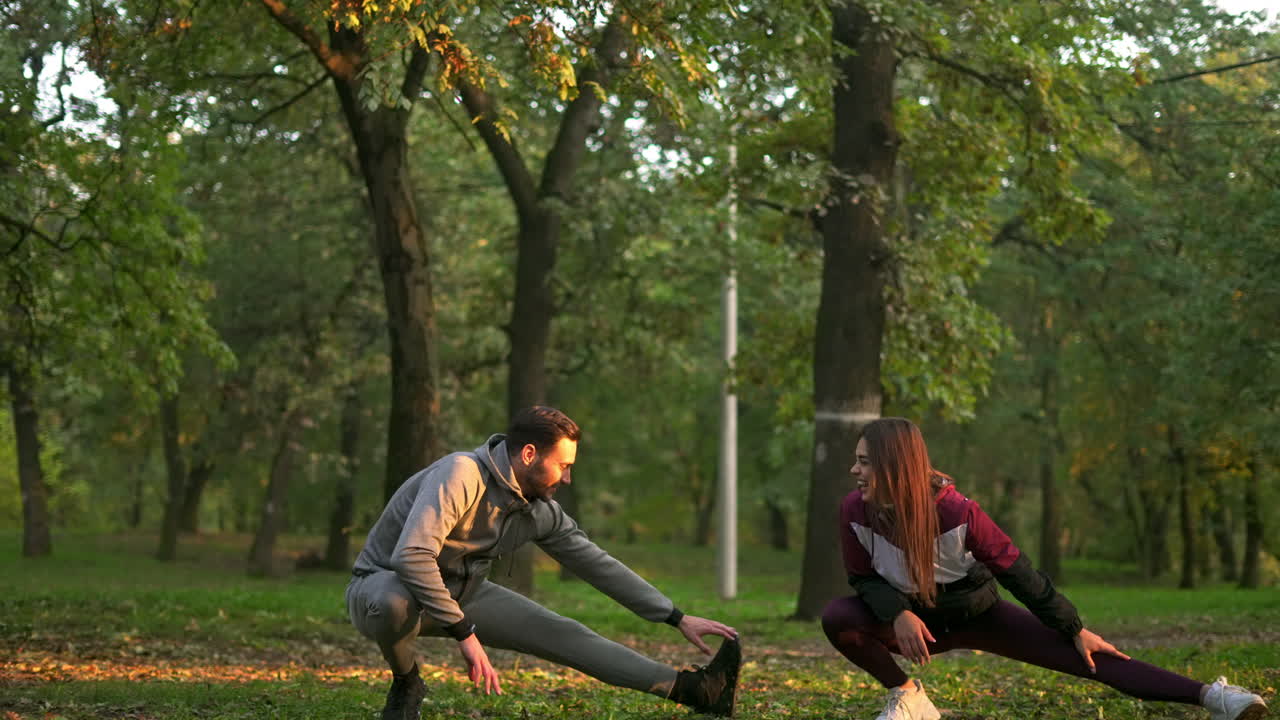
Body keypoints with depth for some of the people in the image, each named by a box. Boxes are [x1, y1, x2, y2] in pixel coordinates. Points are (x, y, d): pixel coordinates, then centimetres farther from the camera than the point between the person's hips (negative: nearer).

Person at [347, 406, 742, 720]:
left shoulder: (541, 512, -5)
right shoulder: (461, 475, -31)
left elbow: (598, 565, 3)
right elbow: (411, 557, -40)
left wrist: (678, 619, 0)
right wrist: (465, 633, -35)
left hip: (459, 594, 7)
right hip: (383, 586, -7)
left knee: (561, 634, -6)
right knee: (395, 604, -43)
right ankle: (406, 683, -10)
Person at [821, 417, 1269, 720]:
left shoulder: (956, 512, -30)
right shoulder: (856, 511, -23)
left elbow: (1016, 571, -21)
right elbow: (863, 577, -8)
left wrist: (1075, 629, -13)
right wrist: (898, 613, -30)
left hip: (976, 614, -2)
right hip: (917, 622, 2)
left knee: (1082, 655, -16)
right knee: (837, 617, -27)